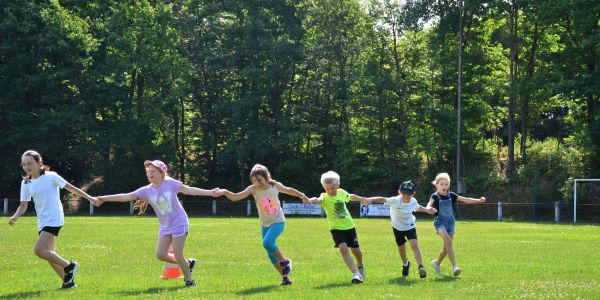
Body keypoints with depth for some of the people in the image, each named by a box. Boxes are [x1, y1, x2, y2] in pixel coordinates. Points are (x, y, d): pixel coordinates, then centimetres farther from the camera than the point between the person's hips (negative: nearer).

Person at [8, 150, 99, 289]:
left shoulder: (50, 176, -8)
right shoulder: (26, 183, 8)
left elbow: (70, 188, -1)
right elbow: (23, 205, 6)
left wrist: (89, 198, 1)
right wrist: (15, 216, -13)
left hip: (54, 219, -7)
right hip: (42, 221, 7)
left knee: (39, 250, -19)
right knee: (49, 254, 7)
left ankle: (69, 266, -4)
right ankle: (68, 281, 18)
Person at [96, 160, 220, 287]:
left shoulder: (170, 183, -11)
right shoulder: (146, 191, -4)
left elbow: (189, 190, -9)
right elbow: (126, 197, -7)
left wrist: (210, 192, -12)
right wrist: (105, 198, -14)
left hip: (179, 223, -5)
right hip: (165, 227, 5)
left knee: (177, 255, -9)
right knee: (160, 254, -1)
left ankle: (189, 280, 10)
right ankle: (188, 264, 21)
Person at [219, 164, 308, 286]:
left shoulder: (275, 185, -11)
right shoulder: (253, 189, -13)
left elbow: (289, 190, 10)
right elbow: (235, 197, -22)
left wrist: (302, 196, 12)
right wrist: (225, 192, -39)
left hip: (278, 221, -3)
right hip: (265, 224, 3)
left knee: (267, 242, -27)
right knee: (271, 254, 4)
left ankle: (284, 261, -4)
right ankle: (285, 277, 19)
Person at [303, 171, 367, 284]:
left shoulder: (342, 193, -4)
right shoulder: (325, 197, -17)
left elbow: (351, 197, 20)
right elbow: (319, 200, -42)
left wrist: (362, 199, 36)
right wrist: (311, 201, -65)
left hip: (349, 226, 4)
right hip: (336, 228, -4)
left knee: (356, 250, 12)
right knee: (343, 248, -24)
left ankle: (360, 267, 44)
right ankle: (355, 274, -21)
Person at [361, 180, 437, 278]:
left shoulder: (413, 201, -17)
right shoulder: (396, 201, -32)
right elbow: (383, 199, -51)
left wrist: (427, 210, -2)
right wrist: (370, 200, -68)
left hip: (410, 226, 0)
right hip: (398, 227, 0)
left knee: (414, 245, -21)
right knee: (401, 247, 16)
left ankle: (420, 267, -22)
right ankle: (405, 264, 45)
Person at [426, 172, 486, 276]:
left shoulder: (451, 196, 3)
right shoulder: (435, 196, -8)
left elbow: (465, 200, 0)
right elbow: (429, 204, -26)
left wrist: (479, 200, -11)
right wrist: (429, 208, -50)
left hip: (450, 222, 5)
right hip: (439, 222, -5)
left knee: (446, 247, 6)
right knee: (448, 241, -26)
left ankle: (437, 263, 33)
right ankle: (454, 266, -29)